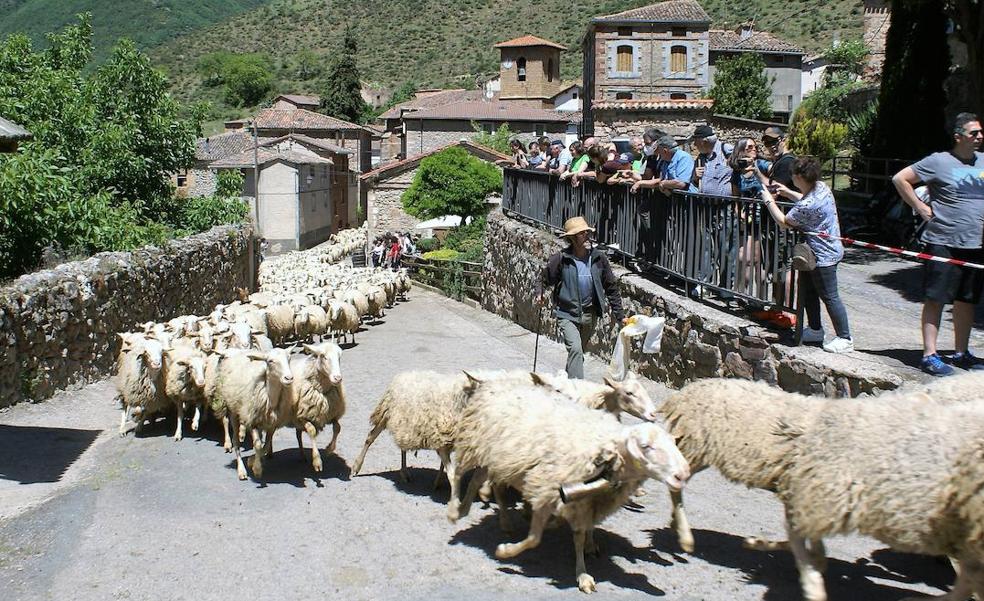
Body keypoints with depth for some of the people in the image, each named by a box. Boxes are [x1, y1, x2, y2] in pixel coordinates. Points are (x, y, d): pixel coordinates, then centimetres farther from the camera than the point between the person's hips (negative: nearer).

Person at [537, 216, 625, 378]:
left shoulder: (599, 258, -4)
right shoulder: (561, 259, -12)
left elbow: (611, 286, 4)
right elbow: (545, 279, 2)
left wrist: (619, 315, 3)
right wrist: (540, 294, -19)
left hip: (590, 314, 4)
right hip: (567, 314, -4)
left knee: (578, 352, 18)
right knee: (575, 349, -22)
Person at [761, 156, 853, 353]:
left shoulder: (808, 205, -30)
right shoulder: (821, 187, -1)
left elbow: (784, 222, -13)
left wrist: (769, 201, -2)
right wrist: (787, 192, 18)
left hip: (823, 255, -10)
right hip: (827, 250, 10)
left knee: (829, 296, -1)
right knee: (807, 291, 20)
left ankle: (845, 339, 8)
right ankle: (815, 329, 32)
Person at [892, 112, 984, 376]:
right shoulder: (939, 161, -7)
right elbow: (900, 179, -7)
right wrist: (921, 208, -8)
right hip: (944, 243, -6)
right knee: (935, 299, -2)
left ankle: (961, 353, 23)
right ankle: (929, 355, 2)